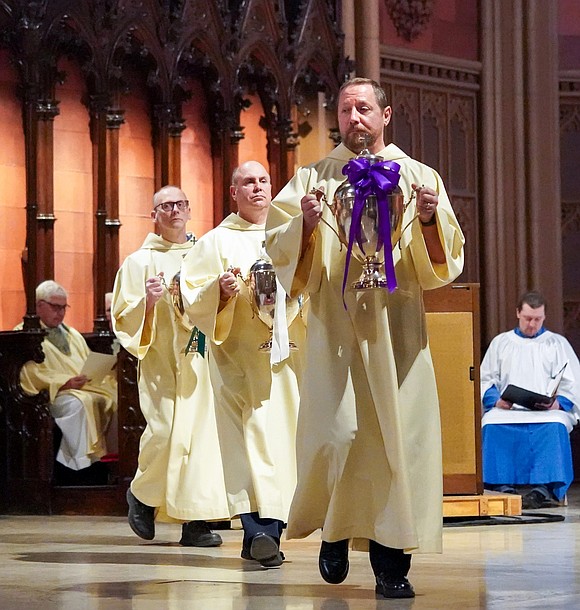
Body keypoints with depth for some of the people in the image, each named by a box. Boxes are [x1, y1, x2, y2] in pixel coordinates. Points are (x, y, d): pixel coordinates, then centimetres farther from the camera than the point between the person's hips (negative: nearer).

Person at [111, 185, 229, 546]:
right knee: (169, 431, -13)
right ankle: (142, 494, 15)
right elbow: (122, 316, 1)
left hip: (202, 357, 3)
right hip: (163, 359, -3)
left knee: (203, 431, -5)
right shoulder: (141, 262, 6)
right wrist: (148, 301, -16)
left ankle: (196, 520, -2)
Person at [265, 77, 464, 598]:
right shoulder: (313, 179, 11)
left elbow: (446, 259, 5)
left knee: (399, 434, -5)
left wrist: (430, 220, -14)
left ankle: (391, 560, 1)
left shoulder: (419, 177, 11)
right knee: (336, 434, -9)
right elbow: (278, 247, 4)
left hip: (397, 327, 1)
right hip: (335, 328, -1)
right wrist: (306, 224, -16)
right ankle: (335, 531, 18)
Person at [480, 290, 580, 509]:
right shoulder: (500, 343, 22)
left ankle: (543, 488, -43)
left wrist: (558, 403, -12)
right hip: (507, 410, 1)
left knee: (554, 427, -37)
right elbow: (486, 380, 13)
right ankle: (504, 487, -38)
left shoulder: (558, 343, 19)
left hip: (548, 412, -1)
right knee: (492, 426, -34)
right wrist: (496, 400, -9)